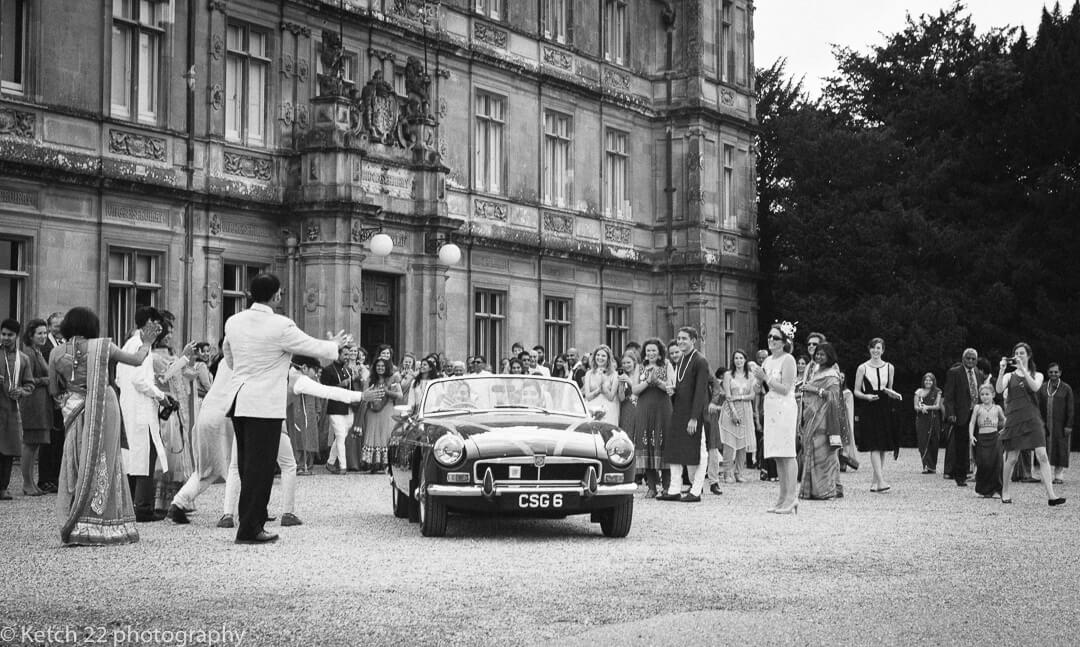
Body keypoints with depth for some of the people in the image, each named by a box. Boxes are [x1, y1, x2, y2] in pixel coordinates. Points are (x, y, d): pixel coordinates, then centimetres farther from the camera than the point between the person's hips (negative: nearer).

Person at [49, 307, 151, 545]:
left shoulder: (57, 353, 2)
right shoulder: (102, 346, -1)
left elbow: (53, 389, 8)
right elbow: (137, 360, 9)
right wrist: (146, 344, 27)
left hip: (76, 414, 1)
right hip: (105, 408, -1)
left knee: (77, 469, 8)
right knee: (102, 467, 5)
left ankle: (76, 528, 3)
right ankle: (100, 528, 4)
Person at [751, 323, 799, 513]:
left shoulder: (788, 360, -8)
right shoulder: (768, 360, 15)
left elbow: (785, 389, -14)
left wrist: (765, 377, -14)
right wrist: (758, 376, 1)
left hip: (785, 408, -8)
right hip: (771, 409, 8)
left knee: (787, 455, -9)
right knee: (778, 456, 9)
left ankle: (791, 499, -8)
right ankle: (783, 498, 12)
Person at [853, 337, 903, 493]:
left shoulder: (889, 368, 9)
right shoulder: (863, 368, 0)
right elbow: (856, 391, 3)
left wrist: (893, 394, -2)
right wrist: (866, 396, -15)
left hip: (885, 410, 4)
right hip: (869, 410, -4)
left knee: (883, 447, 3)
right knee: (874, 446, -12)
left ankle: (875, 481, 12)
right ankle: (881, 481, -18)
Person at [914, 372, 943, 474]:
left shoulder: (937, 392, 7)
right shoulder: (919, 392, 9)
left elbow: (938, 406, -2)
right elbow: (915, 406, 5)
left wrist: (927, 407, -15)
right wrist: (921, 408, -16)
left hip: (934, 420, 0)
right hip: (922, 420, 0)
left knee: (933, 443, -1)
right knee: (923, 443, -9)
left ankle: (932, 466, 7)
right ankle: (927, 466, -12)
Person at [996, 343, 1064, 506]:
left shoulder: (1037, 375, 11)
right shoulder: (1009, 376, 11)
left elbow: (1035, 387, -11)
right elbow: (999, 390, -7)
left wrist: (1023, 368, -16)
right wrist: (1001, 370, -19)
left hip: (1032, 419, 0)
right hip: (1014, 419, 0)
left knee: (1042, 455, -12)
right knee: (1012, 458, 2)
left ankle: (1051, 495, -17)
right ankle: (1005, 492, 20)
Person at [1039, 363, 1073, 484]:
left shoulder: (1066, 388, 0)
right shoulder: (1043, 388, 7)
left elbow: (1070, 409, -2)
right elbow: (1040, 406, 9)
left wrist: (1068, 425, -7)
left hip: (1061, 425, -2)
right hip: (1046, 424, 2)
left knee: (1061, 449, 0)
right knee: (1047, 450, 3)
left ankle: (1059, 474, 7)